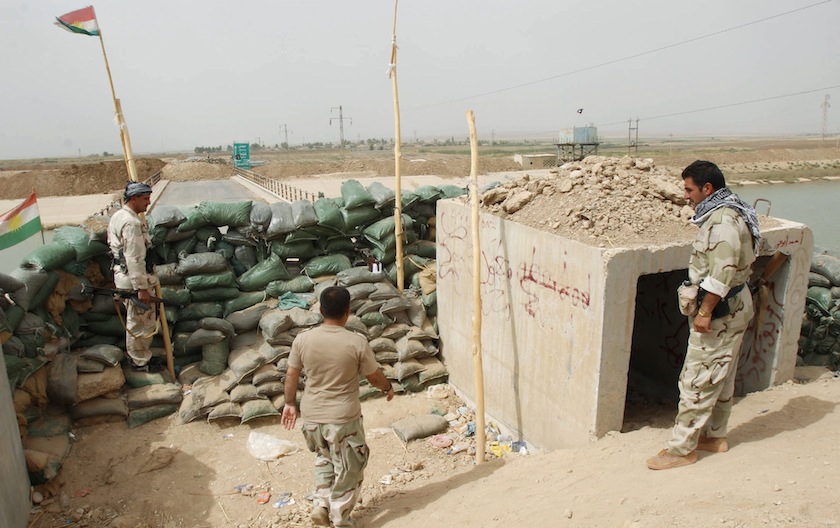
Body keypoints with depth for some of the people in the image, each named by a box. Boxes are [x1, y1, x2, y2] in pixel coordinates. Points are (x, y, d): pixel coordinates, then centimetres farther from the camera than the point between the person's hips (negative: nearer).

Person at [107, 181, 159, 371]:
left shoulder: (118, 216, 12)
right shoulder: (132, 223, -22)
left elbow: (112, 242, 22)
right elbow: (135, 259, -25)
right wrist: (142, 288, -24)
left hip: (122, 274, 10)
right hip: (134, 279, -10)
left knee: (136, 318, 22)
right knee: (141, 321, 1)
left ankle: (135, 354, 35)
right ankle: (140, 362, 12)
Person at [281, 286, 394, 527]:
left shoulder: (303, 339, -9)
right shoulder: (357, 342, -17)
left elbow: (291, 376, 2)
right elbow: (375, 376, -5)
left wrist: (290, 403, 18)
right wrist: (388, 388, 16)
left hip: (312, 416, 4)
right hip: (344, 418, -4)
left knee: (324, 458, 30)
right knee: (348, 470, 15)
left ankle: (321, 504, 26)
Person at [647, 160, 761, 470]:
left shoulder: (723, 220, -21)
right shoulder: (721, 215, 12)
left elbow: (722, 272, -27)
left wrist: (705, 311, -24)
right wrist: (705, 308, 19)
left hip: (720, 311, -11)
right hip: (731, 307, 11)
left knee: (697, 380, -5)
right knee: (720, 377, 19)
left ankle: (682, 448, 3)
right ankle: (715, 436, 32)